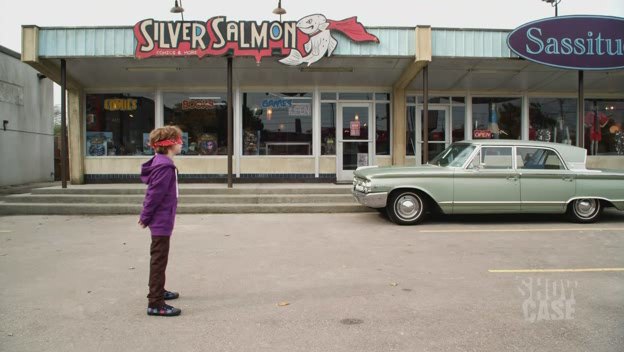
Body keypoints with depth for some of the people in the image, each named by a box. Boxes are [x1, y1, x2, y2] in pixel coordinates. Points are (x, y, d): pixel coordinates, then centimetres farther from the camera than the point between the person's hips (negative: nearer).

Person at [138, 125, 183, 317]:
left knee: (159, 259, 22)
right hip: (161, 221, -10)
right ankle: (155, 304, 4)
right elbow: (155, 195, -22)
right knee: (159, 260, -4)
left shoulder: (162, 163, 9)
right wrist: (146, 217, -12)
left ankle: (158, 291, 38)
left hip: (161, 220, 10)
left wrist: (146, 215, 16)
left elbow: (153, 193, 14)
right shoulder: (165, 166, -22)